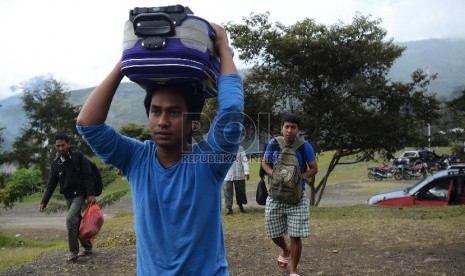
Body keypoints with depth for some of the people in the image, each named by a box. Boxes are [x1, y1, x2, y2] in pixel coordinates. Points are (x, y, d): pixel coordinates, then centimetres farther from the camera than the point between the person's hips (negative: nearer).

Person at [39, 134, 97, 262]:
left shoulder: (77, 156, -8)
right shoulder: (56, 164, 6)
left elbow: (88, 175, -13)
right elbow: (51, 185, 10)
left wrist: (91, 194, -20)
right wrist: (43, 202, 3)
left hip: (79, 194, -6)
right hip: (68, 197, 6)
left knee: (70, 219, -19)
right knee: (77, 222, 12)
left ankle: (73, 251, -9)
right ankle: (87, 248, 26)